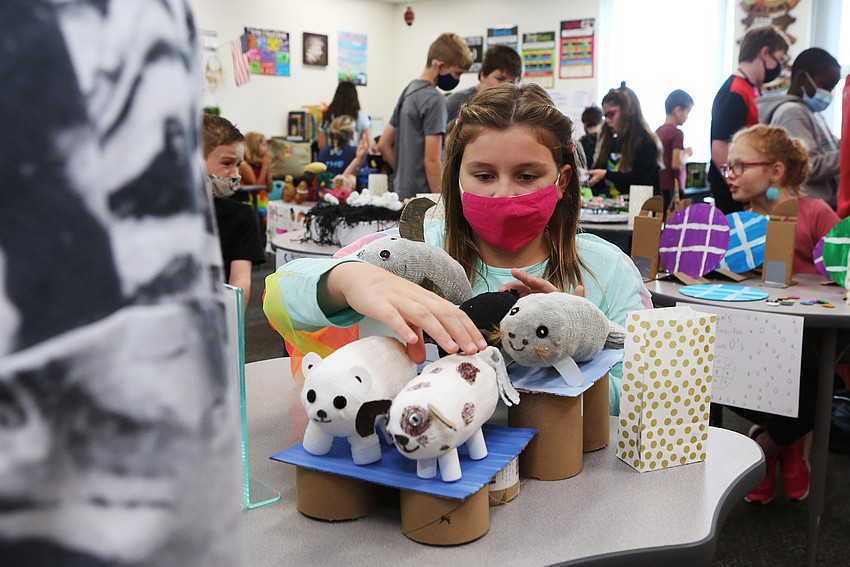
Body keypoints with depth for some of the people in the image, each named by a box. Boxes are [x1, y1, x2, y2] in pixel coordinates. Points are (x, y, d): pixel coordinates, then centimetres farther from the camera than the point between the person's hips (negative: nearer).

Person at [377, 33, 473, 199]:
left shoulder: (408, 91, 13)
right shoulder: (434, 99, -14)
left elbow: (383, 145, 18)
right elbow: (432, 160, -19)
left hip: (403, 193, 9)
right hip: (424, 197, -9)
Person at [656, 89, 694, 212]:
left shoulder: (658, 131, 11)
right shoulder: (677, 133, -13)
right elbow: (677, 164, -20)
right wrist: (687, 154, -2)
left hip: (659, 187, 8)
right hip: (672, 188, -8)